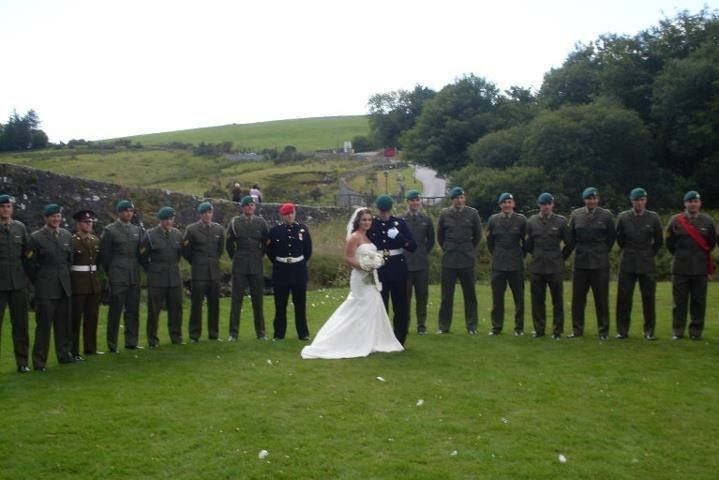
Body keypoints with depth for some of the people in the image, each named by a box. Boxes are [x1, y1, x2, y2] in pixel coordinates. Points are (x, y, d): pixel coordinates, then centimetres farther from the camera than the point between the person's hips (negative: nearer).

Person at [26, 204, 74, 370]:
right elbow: (31, 264, -2)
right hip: (45, 288, -5)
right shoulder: (36, 237, -6)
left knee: (64, 323, 11)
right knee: (43, 324, -1)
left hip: (64, 287, 5)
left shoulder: (67, 235, 9)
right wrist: (38, 282, 3)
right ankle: (39, 361, 6)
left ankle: (64, 354, 23)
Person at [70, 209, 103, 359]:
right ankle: (74, 351, 6)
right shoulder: (71, 241, -8)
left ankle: (90, 348, 22)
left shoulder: (96, 240, 11)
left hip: (94, 283, 6)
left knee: (92, 317, 11)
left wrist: (95, 275, 14)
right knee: (75, 319, 0)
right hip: (78, 284, -6)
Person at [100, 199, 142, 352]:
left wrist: (137, 269, 13)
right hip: (118, 278, -5)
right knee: (115, 311, 0)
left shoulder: (136, 229, 12)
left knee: (133, 310, 9)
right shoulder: (110, 230, -4)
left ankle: (131, 342, 18)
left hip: (134, 277, 5)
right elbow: (104, 255, -2)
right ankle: (112, 345, 8)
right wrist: (110, 273, 2)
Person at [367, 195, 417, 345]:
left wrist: (398, 236, -19)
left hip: (398, 269, 1)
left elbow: (413, 247, -4)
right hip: (379, 271, 0)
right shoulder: (371, 225, 2)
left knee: (401, 307, 6)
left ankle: (399, 341, 19)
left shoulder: (400, 223, 2)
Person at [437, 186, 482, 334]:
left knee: (470, 294, 5)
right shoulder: (444, 214, 2)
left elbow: (478, 235, 12)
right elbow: (439, 236, 14)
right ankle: (444, 326, 12)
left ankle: (471, 326, 13)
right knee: (446, 295, 4)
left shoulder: (472, 214, 0)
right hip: (449, 260, 0)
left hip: (467, 260, 0)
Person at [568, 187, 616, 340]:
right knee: (578, 298, 6)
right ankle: (577, 329, 17)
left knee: (601, 298, 3)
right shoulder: (576, 215, 3)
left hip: (600, 263, -2)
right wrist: (578, 252, 11)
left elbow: (612, 236, 7)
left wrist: (602, 252, 11)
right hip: (580, 261, 2)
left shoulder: (606, 215, -1)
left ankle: (603, 331, 13)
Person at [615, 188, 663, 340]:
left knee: (648, 298, 2)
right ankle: (622, 330, 9)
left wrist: (649, 254, 13)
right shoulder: (623, 217, 0)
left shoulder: (653, 218, 0)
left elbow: (659, 241, 10)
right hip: (627, 263, 0)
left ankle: (649, 331, 12)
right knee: (624, 298, 0)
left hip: (647, 264, 0)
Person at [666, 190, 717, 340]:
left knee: (699, 301, 5)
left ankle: (696, 332, 13)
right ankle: (678, 332, 11)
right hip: (680, 268, -1)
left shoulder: (708, 221, 3)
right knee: (680, 301, 4)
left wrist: (701, 256, 15)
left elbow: (712, 243, 12)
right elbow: (670, 243, 9)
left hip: (701, 268, 1)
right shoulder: (676, 220, 0)